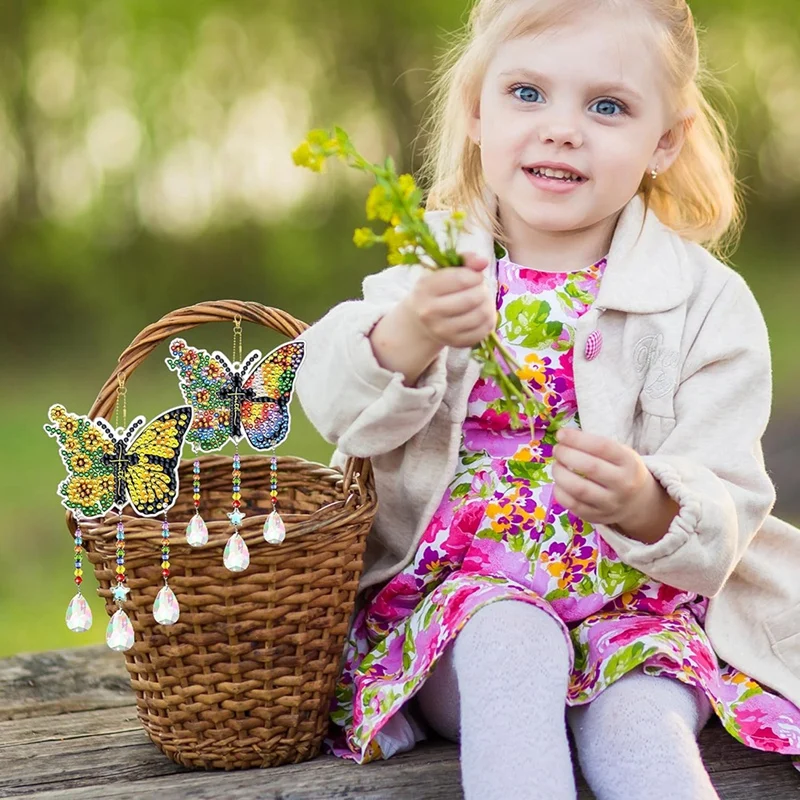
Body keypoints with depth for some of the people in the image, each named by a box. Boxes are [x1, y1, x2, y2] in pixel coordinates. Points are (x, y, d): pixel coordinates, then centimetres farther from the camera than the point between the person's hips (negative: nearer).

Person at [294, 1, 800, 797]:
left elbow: (726, 509, -7)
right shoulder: (435, 268, 2)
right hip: (459, 590, 1)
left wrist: (647, 505, -32)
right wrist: (410, 335, -36)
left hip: (636, 604, -1)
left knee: (636, 727, -31)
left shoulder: (708, 303, -2)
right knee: (511, 641, -32)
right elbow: (337, 409, -14)